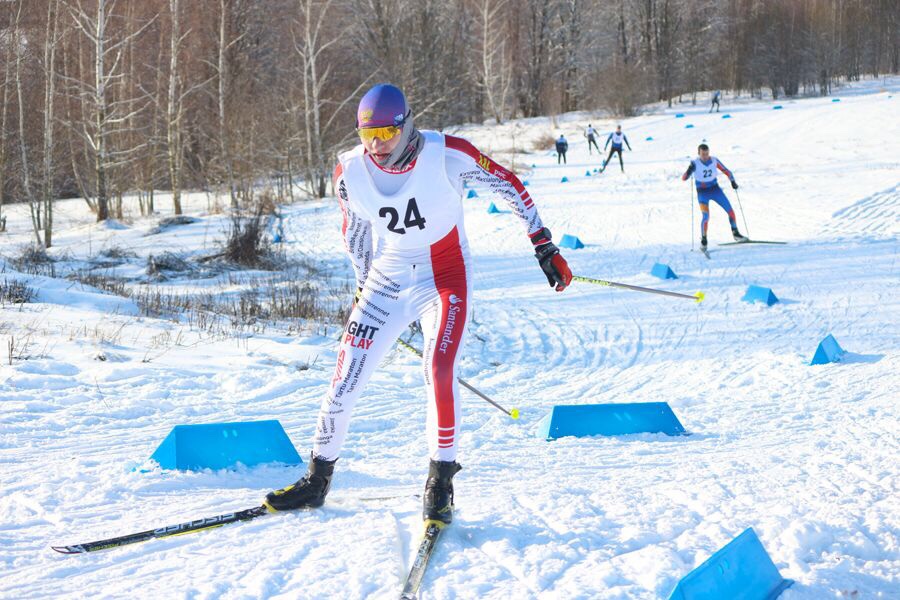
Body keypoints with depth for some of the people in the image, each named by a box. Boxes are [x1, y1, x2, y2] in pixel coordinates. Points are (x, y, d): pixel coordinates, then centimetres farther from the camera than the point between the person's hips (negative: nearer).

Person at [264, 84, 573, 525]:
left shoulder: (447, 155, -19)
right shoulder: (350, 172, -9)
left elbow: (508, 186, -6)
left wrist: (544, 246, -4)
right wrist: (363, 285, 18)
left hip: (444, 279, -3)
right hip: (387, 281, 3)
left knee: (439, 372, -23)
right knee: (346, 376, 0)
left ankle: (440, 483, -9)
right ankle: (317, 479, 16)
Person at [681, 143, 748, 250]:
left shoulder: (714, 161, -8)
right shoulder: (695, 164, -15)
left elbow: (726, 171, 1)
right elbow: (684, 178, -20)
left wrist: (732, 181, -14)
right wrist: (689, 171, -40)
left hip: (715, 189, 3)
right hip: (702, 192, -3)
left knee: (730, 210, 1)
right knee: (706, 216, -19)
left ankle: (736, 234, 20)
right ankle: (703, 241, -2)